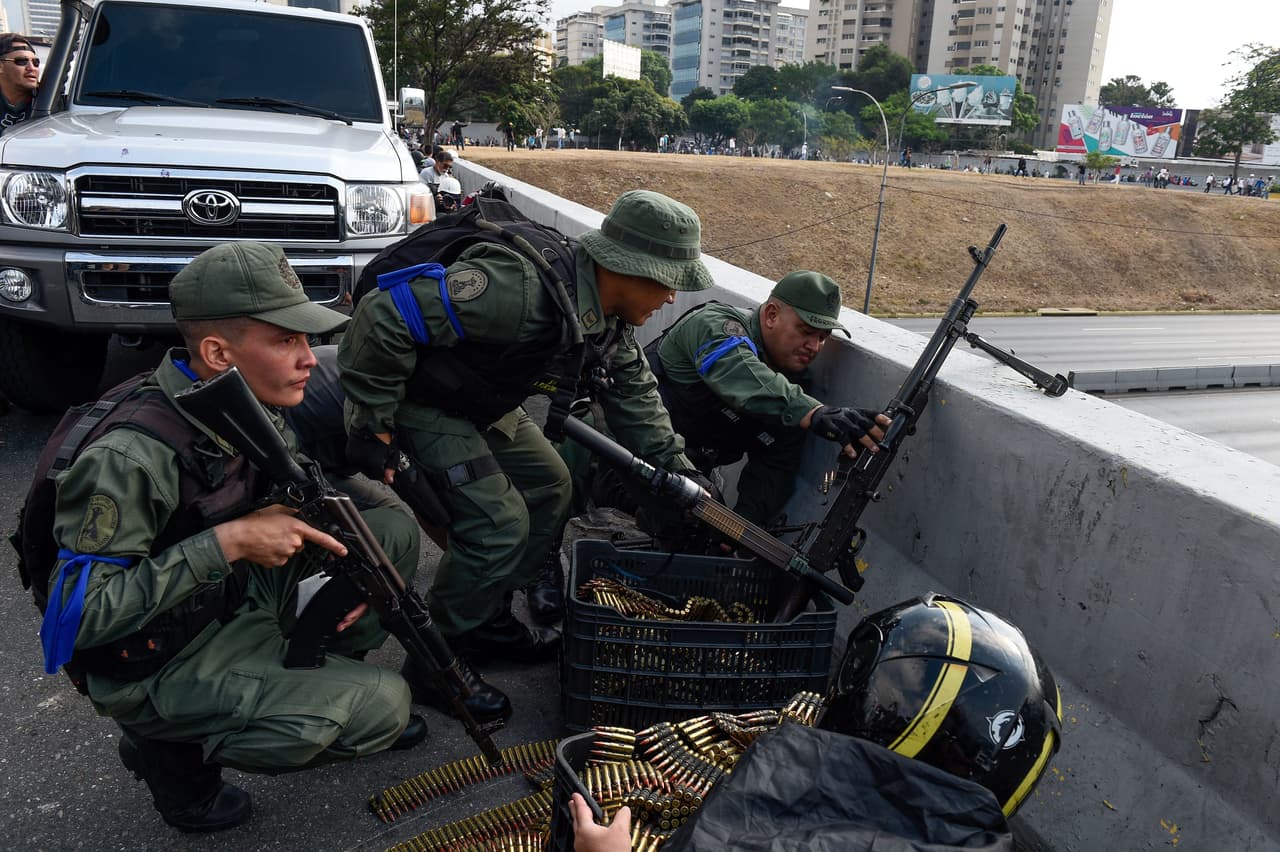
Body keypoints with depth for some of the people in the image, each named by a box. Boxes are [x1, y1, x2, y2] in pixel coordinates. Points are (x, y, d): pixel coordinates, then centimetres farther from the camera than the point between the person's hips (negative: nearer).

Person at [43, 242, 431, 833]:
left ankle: (324, 681, 14)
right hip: (160, 665, -7)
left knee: (393, 529, -2)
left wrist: (349, 556, -9)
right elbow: (78, 615, -28)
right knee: (381, 705, -18)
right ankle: (172, 749, 1)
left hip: (237, 597, 7)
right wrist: (226, 543, -32)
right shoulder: (132, 457, -31)